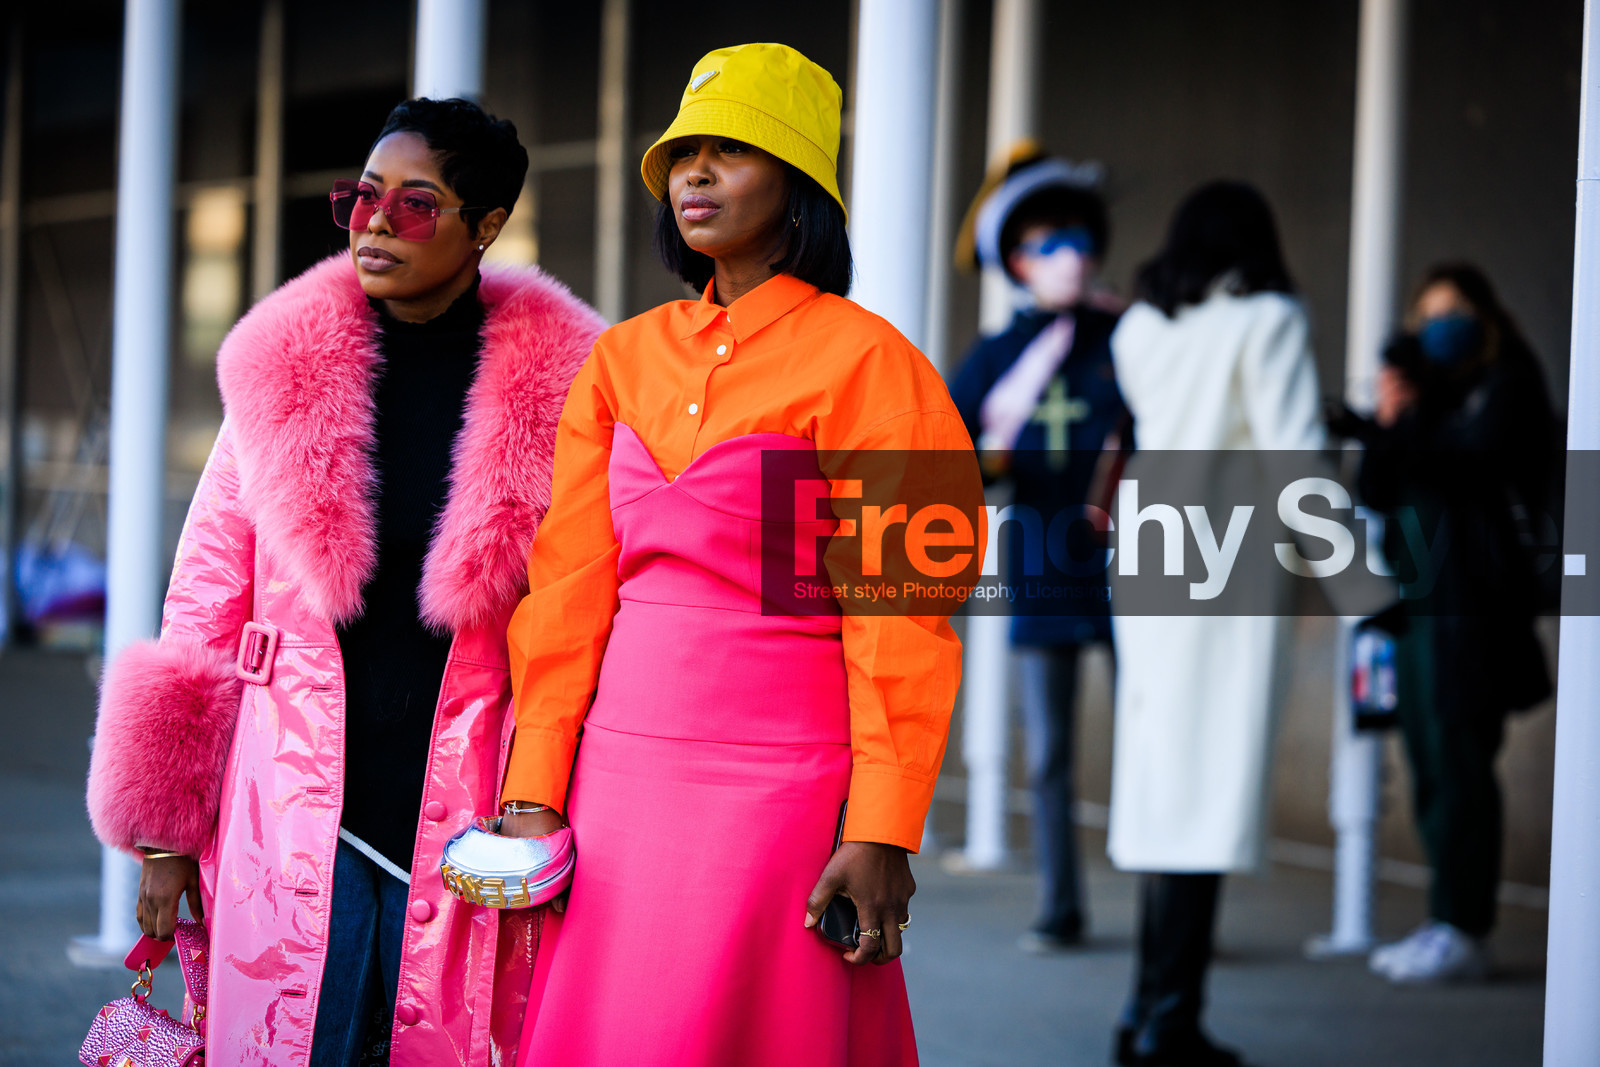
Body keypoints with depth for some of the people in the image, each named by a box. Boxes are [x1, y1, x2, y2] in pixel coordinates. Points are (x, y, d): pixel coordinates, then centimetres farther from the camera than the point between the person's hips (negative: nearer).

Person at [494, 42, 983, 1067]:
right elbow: (570, 583, 8)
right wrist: (535, 790, 1)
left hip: (780, 772, -5)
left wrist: (882, 833, -14)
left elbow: (899, 620, -9)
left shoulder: (863, 361, -5)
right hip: (620, 771, 5)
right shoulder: (627, 356, 11)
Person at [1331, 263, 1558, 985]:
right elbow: (1377, 492, 14)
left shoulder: (1505, 387, 2)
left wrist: (1398, 430, -9)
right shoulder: (1427, 395, 21)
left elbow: (1475, 461, -15)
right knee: (1430, 764, 6)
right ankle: (1445, 926, 10)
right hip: (1420, 601, 8)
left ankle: (1462, 930, -11)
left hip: (1471, 598, -8)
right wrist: (1387, 424, -1)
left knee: (1455, 761, -11)